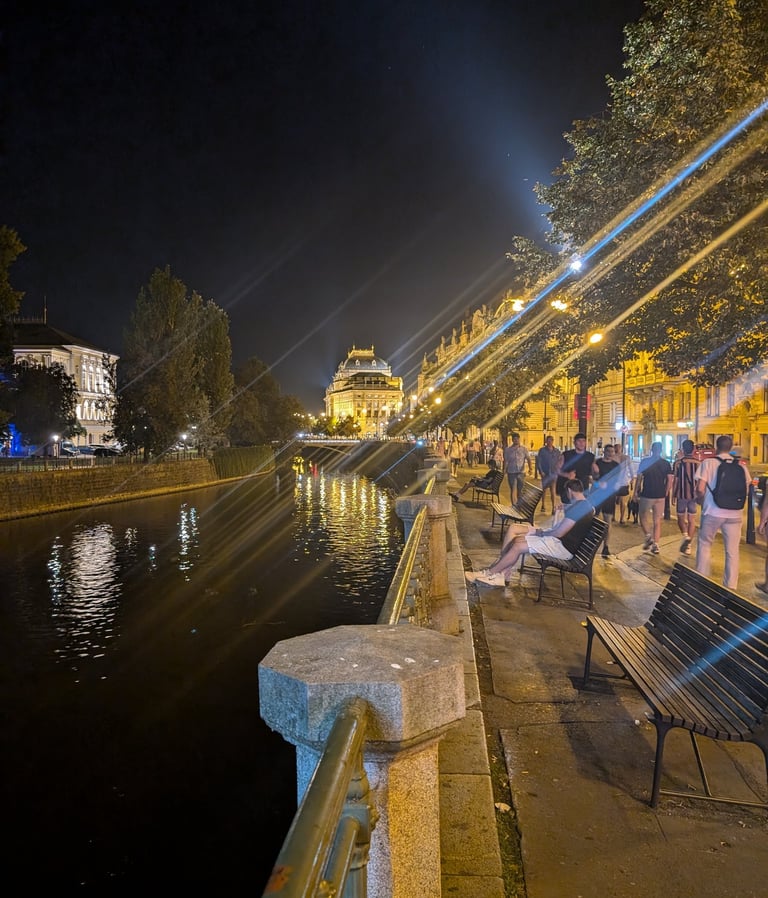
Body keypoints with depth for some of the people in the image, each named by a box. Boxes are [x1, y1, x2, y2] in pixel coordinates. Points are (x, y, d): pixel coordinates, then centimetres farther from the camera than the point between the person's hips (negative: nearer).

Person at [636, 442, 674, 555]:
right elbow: (670, 480, -2)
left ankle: (649, 536, -4)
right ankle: (655, 544, 5)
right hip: (660, 497, 2)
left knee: (643, 518, 15)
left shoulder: (644, 461, -5)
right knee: (657, 521, 8)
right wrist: (665, 493, 8)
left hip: (646, 495, -2)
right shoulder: (666, 463, 2)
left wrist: (636, 492, 1)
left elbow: (639, 478, -7)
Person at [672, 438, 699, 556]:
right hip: (694, 494, 2)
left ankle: (685, 536, -16)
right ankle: (688, 546, 8)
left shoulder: (678, 462, -6)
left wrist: (673, 495, 4)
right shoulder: (698, 462, 1)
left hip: (682, 494, -2)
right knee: (692, 520, 9)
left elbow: (676, 480, -5)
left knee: (681, 517, 11)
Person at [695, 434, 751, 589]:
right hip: (734, 513, 2)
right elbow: (746, 490, 8)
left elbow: (700, 489, -10)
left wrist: (700, 500, 9)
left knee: (705, 545, 15)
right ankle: (730, 586, 15)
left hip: (713, 511, -2)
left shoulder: (708, 462, -6)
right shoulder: (741, 465, 3)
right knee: (732, 550, 10)